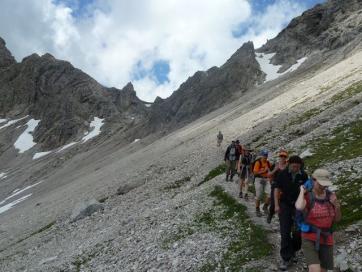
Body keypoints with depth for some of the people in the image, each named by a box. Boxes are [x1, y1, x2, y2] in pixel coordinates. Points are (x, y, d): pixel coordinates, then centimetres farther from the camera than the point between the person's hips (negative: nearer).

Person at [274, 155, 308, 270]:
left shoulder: (303, 175, -4)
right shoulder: (283, 174, -6)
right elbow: (277, 189, -1)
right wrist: (276, 205, -6)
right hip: (285, 205, -1)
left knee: (297, 232, 6)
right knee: (285, 232, -2)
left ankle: (293, 251, 31)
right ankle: (286, 258, 5)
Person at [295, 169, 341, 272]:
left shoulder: (331, 196, -1)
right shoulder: (307, 197, -14)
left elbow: (337, 219, 7)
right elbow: (299, 207, -39)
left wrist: (337, 206, -13)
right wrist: (302, 191, -21)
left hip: (326, 240, 5)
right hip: (310, 239, -5)